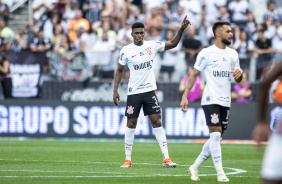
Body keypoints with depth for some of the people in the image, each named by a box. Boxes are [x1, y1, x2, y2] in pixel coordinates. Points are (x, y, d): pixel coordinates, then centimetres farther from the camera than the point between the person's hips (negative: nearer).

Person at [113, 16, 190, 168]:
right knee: (131, 124, 3)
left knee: (157, 122, -4)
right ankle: (128, 159, 13)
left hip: (150, 90, 1)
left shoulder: (152, 46, 2)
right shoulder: (126, 51, -2)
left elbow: (172, 44, 8)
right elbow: (119, 71, 6)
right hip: (133, 92, -1)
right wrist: (115, 90, 0)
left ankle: (166, 158, -6)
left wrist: (182, 29, -6)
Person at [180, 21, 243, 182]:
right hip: (211, 100, -6)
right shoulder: (206, 53, -4)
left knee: (216, 138, 8)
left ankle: (195, 167, 20)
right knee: (215, 134, -14)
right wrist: (185, 95, -6)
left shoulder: (233, 54, 13)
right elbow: (194, 75, 1)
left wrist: (240, 73, -5)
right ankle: (220, 173, -12)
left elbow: (238, 80, 19)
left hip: (226, 102, 6)